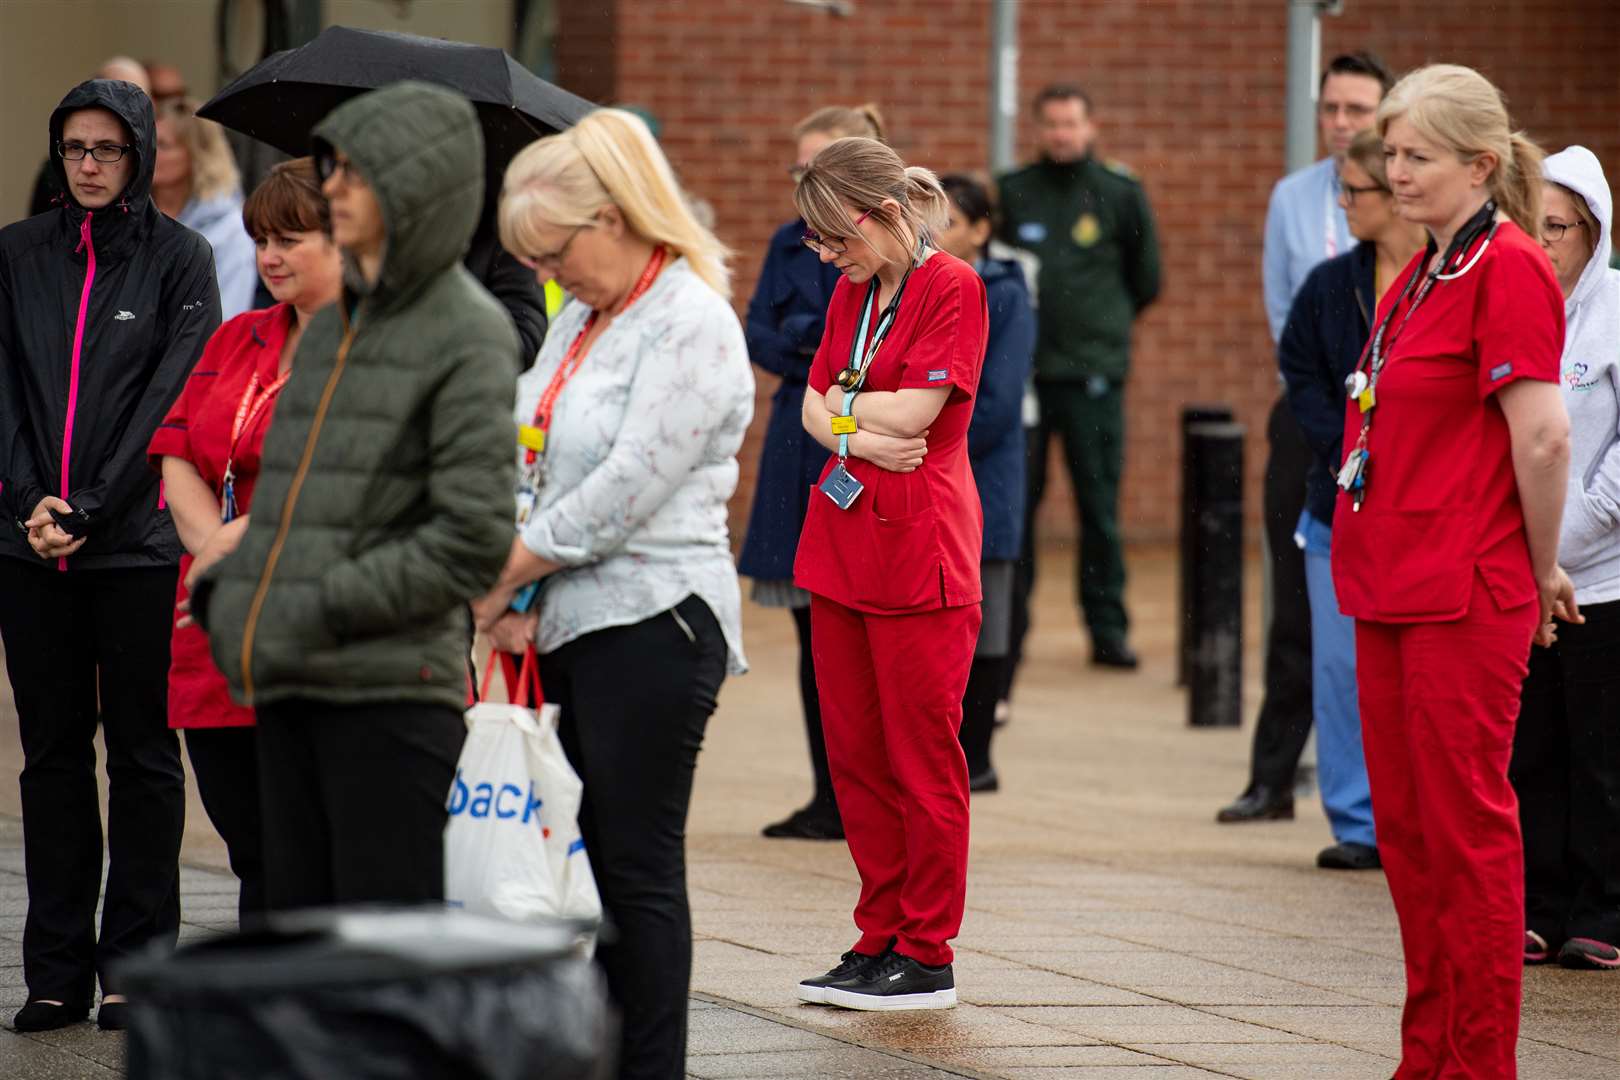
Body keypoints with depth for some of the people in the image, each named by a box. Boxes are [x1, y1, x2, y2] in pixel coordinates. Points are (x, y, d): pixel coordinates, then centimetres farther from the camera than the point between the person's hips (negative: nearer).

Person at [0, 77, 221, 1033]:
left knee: (142, 754, 2)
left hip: (137, 545, -3)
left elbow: (170, 400, -6)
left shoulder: (179, 257, 0)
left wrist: (90, 511, -12)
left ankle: (135, 964, 8)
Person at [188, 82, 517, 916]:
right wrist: (223, 582, 7)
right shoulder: (329, 329, 17)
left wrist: (326, 610, -14)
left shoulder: (467, 338, -7)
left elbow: (473, 539, -14)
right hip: (290, 689, 8)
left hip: (391, 689, -8)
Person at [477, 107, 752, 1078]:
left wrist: (502, 577, -9)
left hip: (652, 623, -9)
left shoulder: (691, 325, -12)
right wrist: (513, 594, 1)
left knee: (637, 867, -5)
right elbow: (535, 460, 17)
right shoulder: (582, 318, 16)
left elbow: (626, 490, -17)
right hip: (567, 626, 9)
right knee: (576, 859, 7)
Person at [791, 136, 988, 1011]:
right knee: (854, 756, 9)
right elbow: (813, 407, 12)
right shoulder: (852, 291, 15)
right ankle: (879, 940, 17)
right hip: (841, 541, 8)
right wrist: (861, 437, -8)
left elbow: (912, 412, -16)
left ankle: (926, 957, 3)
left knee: (921, 759, -3)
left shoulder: (952, 288, -9)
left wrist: (844, 402, 1)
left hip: (919, 548, -8)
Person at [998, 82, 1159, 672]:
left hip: (1094, 374, -1)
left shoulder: (1121, 192, 2)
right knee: (1014, 504, 2)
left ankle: (1108, 628, 9)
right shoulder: (1010, 192, 4)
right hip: (1021, 371, 1)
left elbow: (1146, 279, 12)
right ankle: (1007, 625, 10)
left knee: (1100, 507, 2)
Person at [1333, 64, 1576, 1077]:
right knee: (1406, 829, 12)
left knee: (1467, 824, -4)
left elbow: (1543, 438, -16)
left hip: (1464, 594, -9)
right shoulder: (1424, 273, 15)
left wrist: (1541, 574, -6)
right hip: (1393, 591, 9)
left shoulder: (1508, 268, -12)